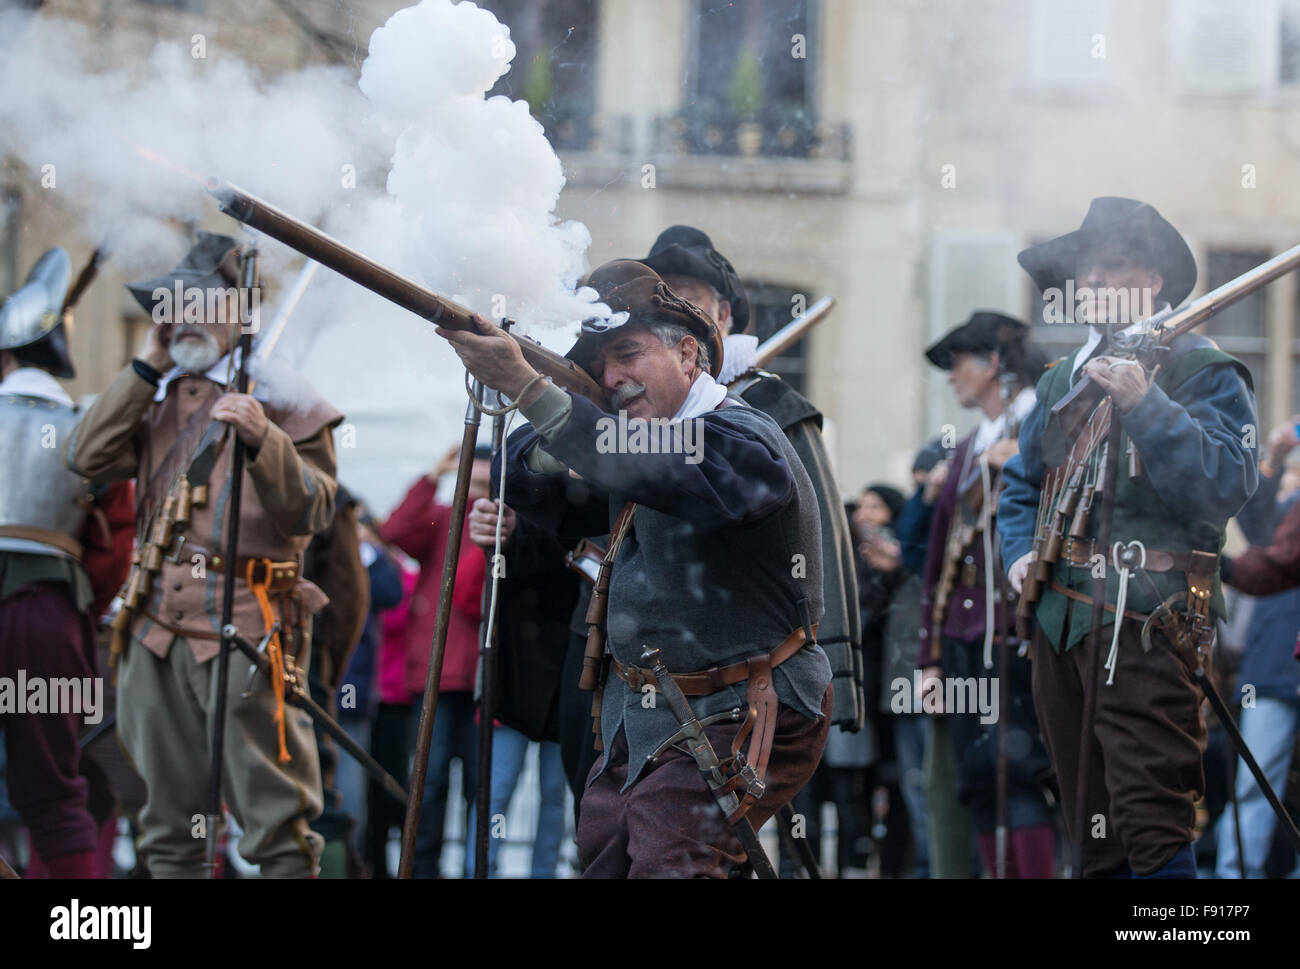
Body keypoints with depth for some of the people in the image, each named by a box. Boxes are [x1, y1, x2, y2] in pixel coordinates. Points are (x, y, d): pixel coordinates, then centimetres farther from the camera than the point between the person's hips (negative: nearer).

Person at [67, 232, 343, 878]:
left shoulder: (280, 398, 1)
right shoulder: (159, 398, 17)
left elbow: (313, 510, -7)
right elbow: (89, 458, 3)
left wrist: (262, 441, -23)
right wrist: (148, 366, 4)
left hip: (246, 628, -6)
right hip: (158, 628, 6)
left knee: (275, 822, -9)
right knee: (168, 826, 9)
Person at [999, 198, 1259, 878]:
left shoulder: (1202, 374, -3)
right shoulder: (1062, 380, 19)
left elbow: (1227, 483, -19)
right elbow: (1021, 483, 32)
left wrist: (1145, 404, -24)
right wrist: (1020, 551, 13)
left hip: (1144, 624, -7)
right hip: (1058, 615, 8)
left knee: (1151, 823, -17)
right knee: (1094, 832, 12)